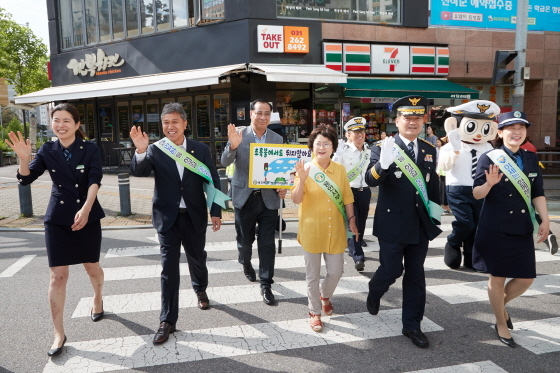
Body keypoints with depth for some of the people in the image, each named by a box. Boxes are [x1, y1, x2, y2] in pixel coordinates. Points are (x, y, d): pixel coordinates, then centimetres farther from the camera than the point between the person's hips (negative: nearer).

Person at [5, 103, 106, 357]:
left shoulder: (90, 149, -6)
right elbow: (25, 179, -3)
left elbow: (95, 181, -16)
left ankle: (97, 299, 45)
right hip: (57, 218, 1)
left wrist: (86, 208, -30)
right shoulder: (48, 150, 1)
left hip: (88, 216, -1)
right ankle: (59, 333, 9)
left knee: (92, 266, 14)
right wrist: (24, 158, -22)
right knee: (58, 275, -1)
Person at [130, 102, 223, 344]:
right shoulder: (155, 150, -4)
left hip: (195, 216, 1)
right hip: (167, 218, -1)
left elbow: (213, 181, 1)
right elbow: (138, 172, -16)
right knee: (169, 268, 0)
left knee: (197, 258, 19)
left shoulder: (200, 149, -2)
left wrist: (216, 211, -1)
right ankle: (167, 320, 10)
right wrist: (140, 151, -34)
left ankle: (200, 289, 51)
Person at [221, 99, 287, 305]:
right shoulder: (238, 135, -5)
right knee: (245, 238, 18)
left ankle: (266, 284, 15)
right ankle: (246, 263, 49)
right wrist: (232, 146, -33)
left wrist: (282, 187, -11)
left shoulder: (277, 139, 2)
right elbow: (225, 162, -13)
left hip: (269, 198, 1)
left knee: (267, 243, 2)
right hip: (244, 197, 0)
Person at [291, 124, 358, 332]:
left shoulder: (340, 169, 2)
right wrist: (302, 179, -27)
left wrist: (352, 220, 6)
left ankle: (325, 296, 43)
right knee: (313, 275, 9)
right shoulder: (306, 169, -8)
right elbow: (296, 200, -14)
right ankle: (315, 312, 27)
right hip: (311, 230, -3)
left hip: (335, 230, 3)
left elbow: (347, 197, 9)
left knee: (336, 271, 11)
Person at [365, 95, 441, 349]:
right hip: (392, 222, -5)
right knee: (391, 270, 5)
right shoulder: (383, 147, -10)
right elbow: (370, 180, -25)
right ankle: (374, 293, 40)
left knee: (415, 275, 12)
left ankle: (412, 325, 26)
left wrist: (435, 207, 12)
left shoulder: (429, 150, 7)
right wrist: (383, 163, -43)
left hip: (420, 223, 5)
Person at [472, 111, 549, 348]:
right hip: (495, 228, -5)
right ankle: (501, 324, 25)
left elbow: (538, 193, 10)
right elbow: (477, 194, -10)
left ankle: (501, 304, 37)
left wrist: (545, 221, 2)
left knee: (527, 277, 8)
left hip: (522, 227, 5)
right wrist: (489, 183, -30)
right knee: (498, 276, 6)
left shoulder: (531, 158, 7)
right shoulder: (489, 158, -8)